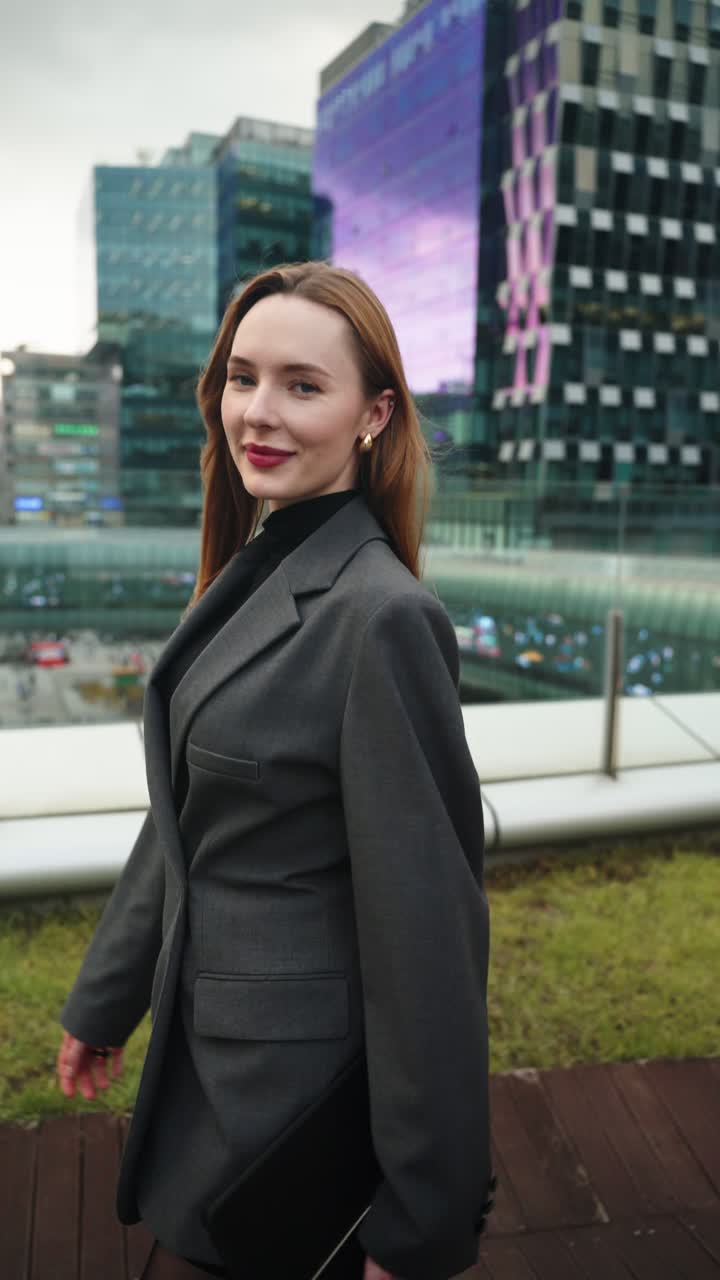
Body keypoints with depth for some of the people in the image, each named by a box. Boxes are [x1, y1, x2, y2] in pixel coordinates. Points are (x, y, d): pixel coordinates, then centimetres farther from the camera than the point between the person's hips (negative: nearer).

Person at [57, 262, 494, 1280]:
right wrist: (103, 1000, 16)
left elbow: (426, 920, -23)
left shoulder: (381, 615, -25)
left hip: (288, 1083, -8)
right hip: (211, 1041, 8)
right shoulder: (252, 576, 2)